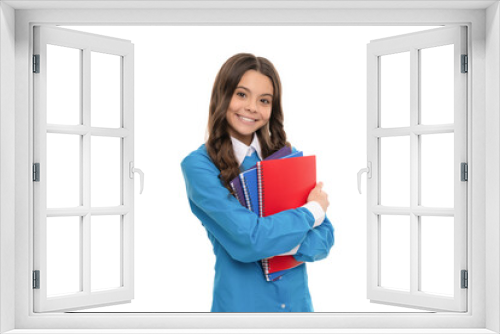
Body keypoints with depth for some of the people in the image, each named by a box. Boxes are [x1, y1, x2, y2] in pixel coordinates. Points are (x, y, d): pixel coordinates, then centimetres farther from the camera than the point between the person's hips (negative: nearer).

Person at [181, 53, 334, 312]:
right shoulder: (198, 165, -14)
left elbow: (324, 238, -2)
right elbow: (248, 240, -23)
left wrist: (282, 245, -21)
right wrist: (312, 210, -12)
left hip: (298, 300, 4)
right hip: (241, 303, -4)